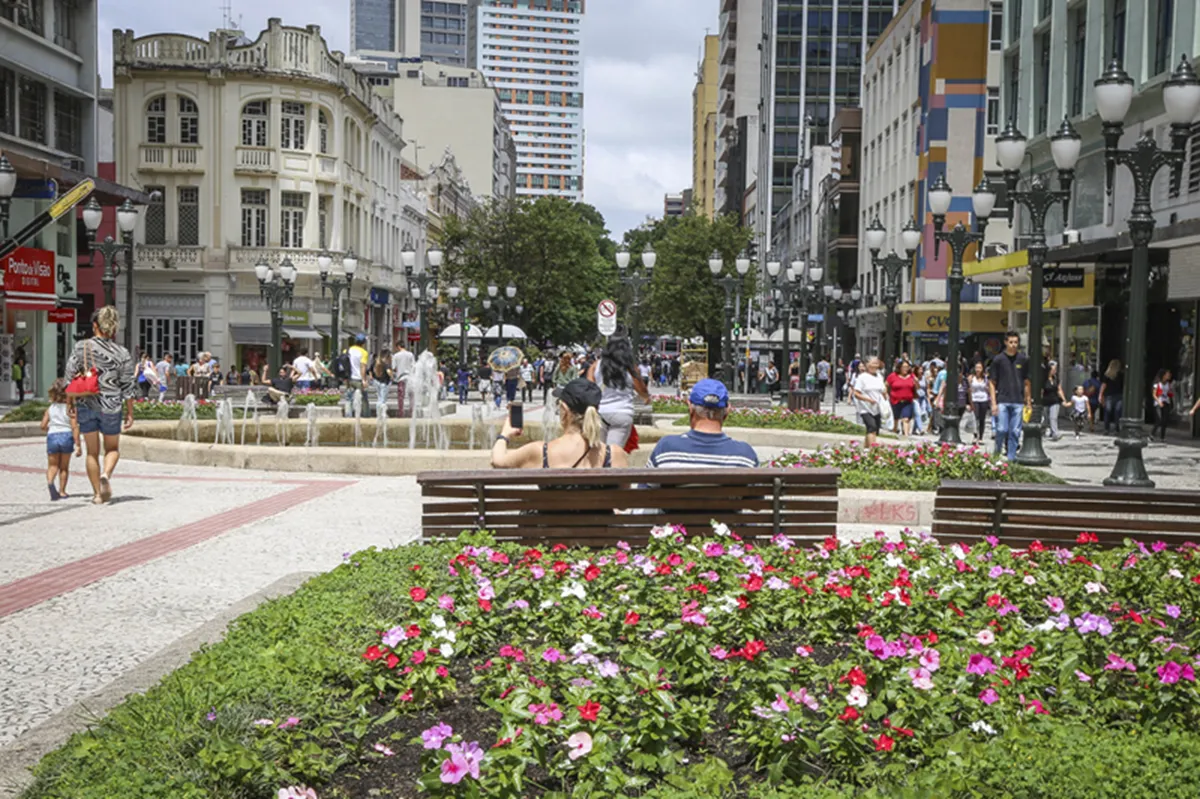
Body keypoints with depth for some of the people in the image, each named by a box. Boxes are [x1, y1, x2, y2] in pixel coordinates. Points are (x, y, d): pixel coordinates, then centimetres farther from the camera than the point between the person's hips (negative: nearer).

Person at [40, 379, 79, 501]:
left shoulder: (50, 408, 6)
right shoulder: (69, 408, -3)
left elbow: (43, 426, 4)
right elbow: (74, 427, -9)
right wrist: (78, 445, -8)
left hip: (52, 436, 2)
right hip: (66, 436, -2)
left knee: (52, 465, 11)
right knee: (64, 466, 12)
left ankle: (50, 482, -19)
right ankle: (62, 491, 13)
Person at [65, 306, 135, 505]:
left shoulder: (81, 347, -5)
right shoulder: (122, 354, -6)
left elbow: (71, 375, -1)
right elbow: (127, 387, -3)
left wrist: (71, 405, 10)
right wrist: (130, 413, 6)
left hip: (85, 405, 1)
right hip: (110, 407, -1)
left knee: (92, 452, 12)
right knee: (112, 448, 17)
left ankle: (97, 493, 14)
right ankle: (106, 474, -11)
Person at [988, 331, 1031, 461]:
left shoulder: (1023, 359, 6)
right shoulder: (998, 359, -1)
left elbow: (1026, 382, 12)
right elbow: (991, 382, 1)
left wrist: (1028, 401, 10)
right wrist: (993, 403, -6)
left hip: (1018, 402, 2)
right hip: (1002, 400, -2)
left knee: (1015, 431, 3)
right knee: (1002, 429, -9)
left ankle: (1012, 458, 11)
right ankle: (998, 451, 15)